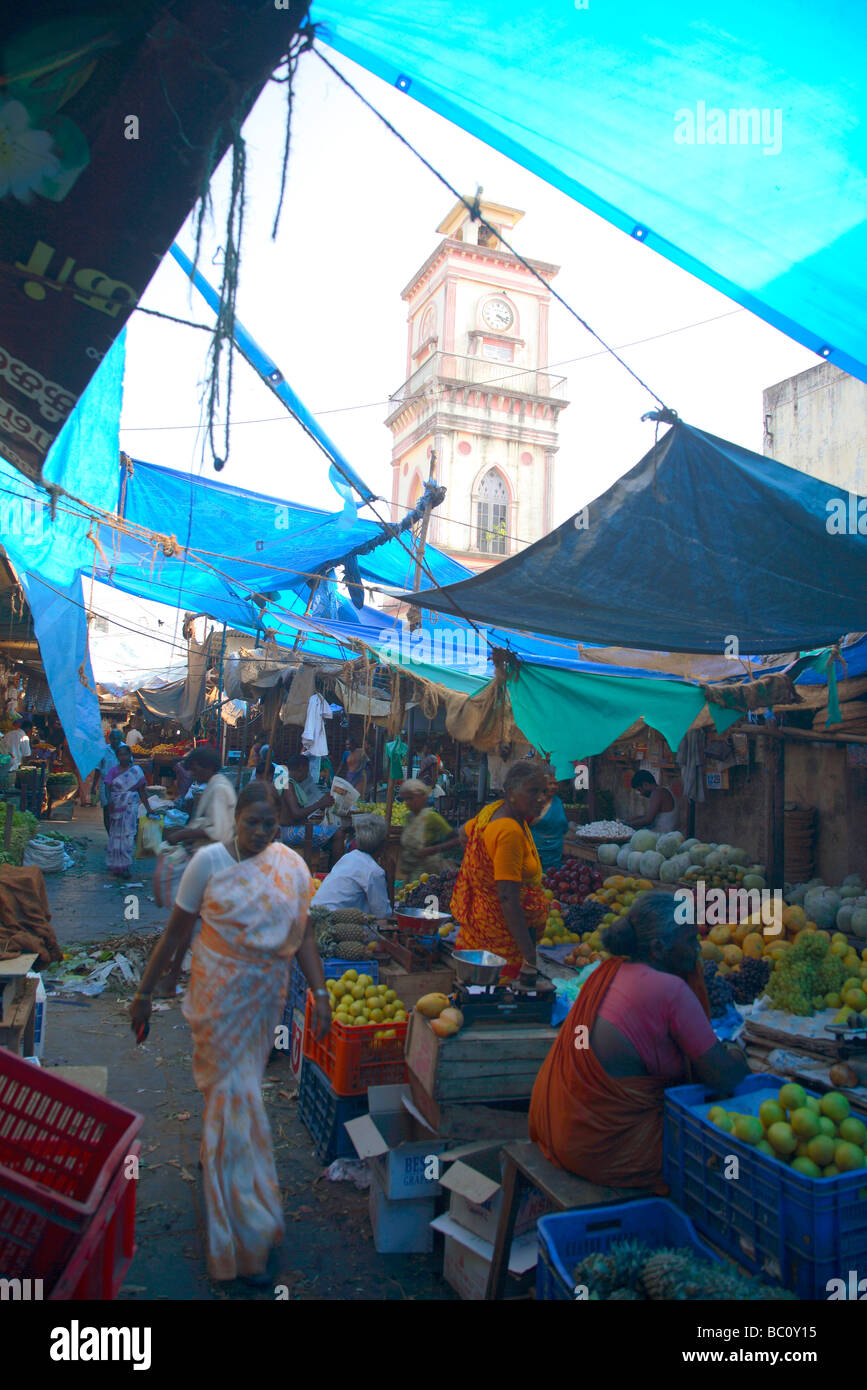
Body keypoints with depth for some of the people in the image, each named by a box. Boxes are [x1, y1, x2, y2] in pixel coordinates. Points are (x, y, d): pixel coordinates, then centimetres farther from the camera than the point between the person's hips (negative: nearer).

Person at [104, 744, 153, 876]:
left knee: (128, 835, -6)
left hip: (131, 807, 0)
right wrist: (109, 801, -23)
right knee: (115, 835, 2)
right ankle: (116, 865, 11)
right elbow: (107, 788, -5)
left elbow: (142, 791, 7)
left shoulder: (136, 771, 6)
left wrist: (148, 808, 3)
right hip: (116, 807, 1)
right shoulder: (112, 771, 6)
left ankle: (125, 866, -3)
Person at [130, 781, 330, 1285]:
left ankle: (213, 1156, 48)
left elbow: (303, 934, 2)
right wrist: (145, 991, -2)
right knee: (235, 1095, 0)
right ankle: (251, 1238, 10)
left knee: (236, 1085, 18)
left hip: (268, 996, 3)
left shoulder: (292, 866, -3)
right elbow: (177, 930, -6)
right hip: (221, 995, -3)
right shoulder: (209, 861, -12)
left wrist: (321, 992, -4)